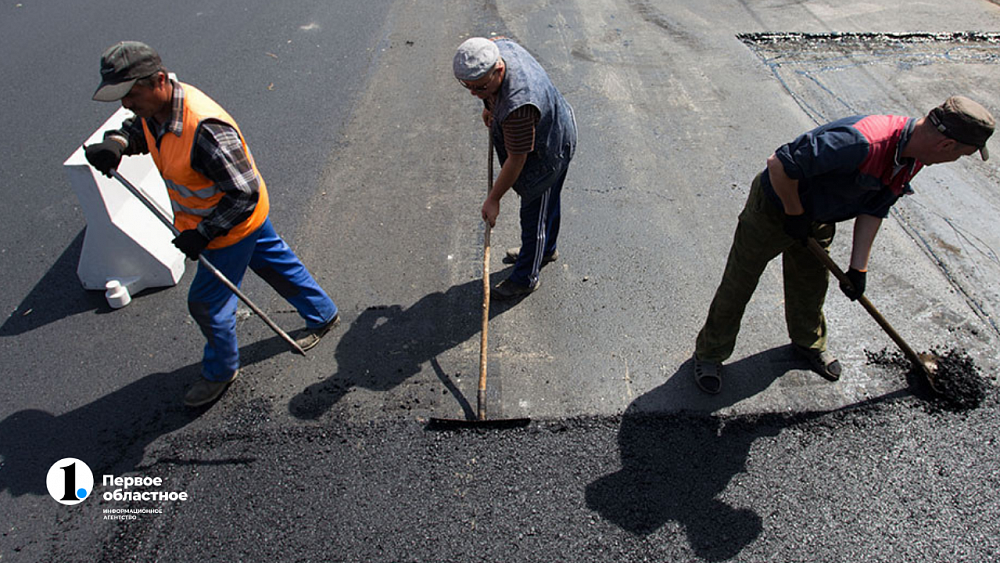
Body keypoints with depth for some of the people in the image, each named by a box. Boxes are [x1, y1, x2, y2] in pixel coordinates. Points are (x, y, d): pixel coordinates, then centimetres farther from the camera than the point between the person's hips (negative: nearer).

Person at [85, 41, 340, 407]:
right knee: (274, 261, 24)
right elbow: (136, 130, 15)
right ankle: (322, 314, 46)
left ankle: (221, 370, 33)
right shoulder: (153, 109, -8)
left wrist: (203, 234, -26)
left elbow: (244, 193, -32)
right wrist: (115, 143, -9)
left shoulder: (205, 130, -37)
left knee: (207, 302, 7)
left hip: (233, 225, -9)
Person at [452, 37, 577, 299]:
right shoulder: (499, 47, -19)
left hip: (549, 151, -9)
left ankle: (526, 278, 28)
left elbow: (516, 160, -33)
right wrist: (490, 106, 11)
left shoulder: (518, 106, -45)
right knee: (547, 201, 27)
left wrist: (493, 199, -19)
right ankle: (545, 250, 51)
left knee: (535, 213, 8)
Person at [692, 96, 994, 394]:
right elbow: (779, 166, -37)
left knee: (811, 285, 23)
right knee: (737, 288, 3)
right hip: (774, 209, -8)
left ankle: (809, 342, 51)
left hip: (818, 219, 8)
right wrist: (795, 214, -21)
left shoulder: (912, 158, -6)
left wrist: (858, 267, 4)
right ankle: (710, 354, 23)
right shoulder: (861, 143, -38)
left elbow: (873, 210, 5)